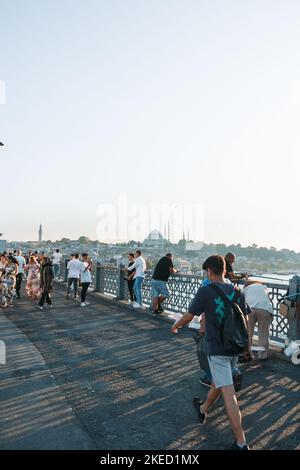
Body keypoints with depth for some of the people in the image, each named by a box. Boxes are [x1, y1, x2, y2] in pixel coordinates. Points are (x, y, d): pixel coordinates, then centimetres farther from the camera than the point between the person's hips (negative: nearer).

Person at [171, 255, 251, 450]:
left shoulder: (206, 291, -14)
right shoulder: (238, 292, 1)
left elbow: (189, 316, -6)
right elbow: (245, 319, 9)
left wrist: (175, 326, 13)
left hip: (217, 350, -6)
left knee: (229, 394, -3)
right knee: (218, 382, 26)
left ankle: (241, 444, 1)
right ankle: (204, 409, 49)